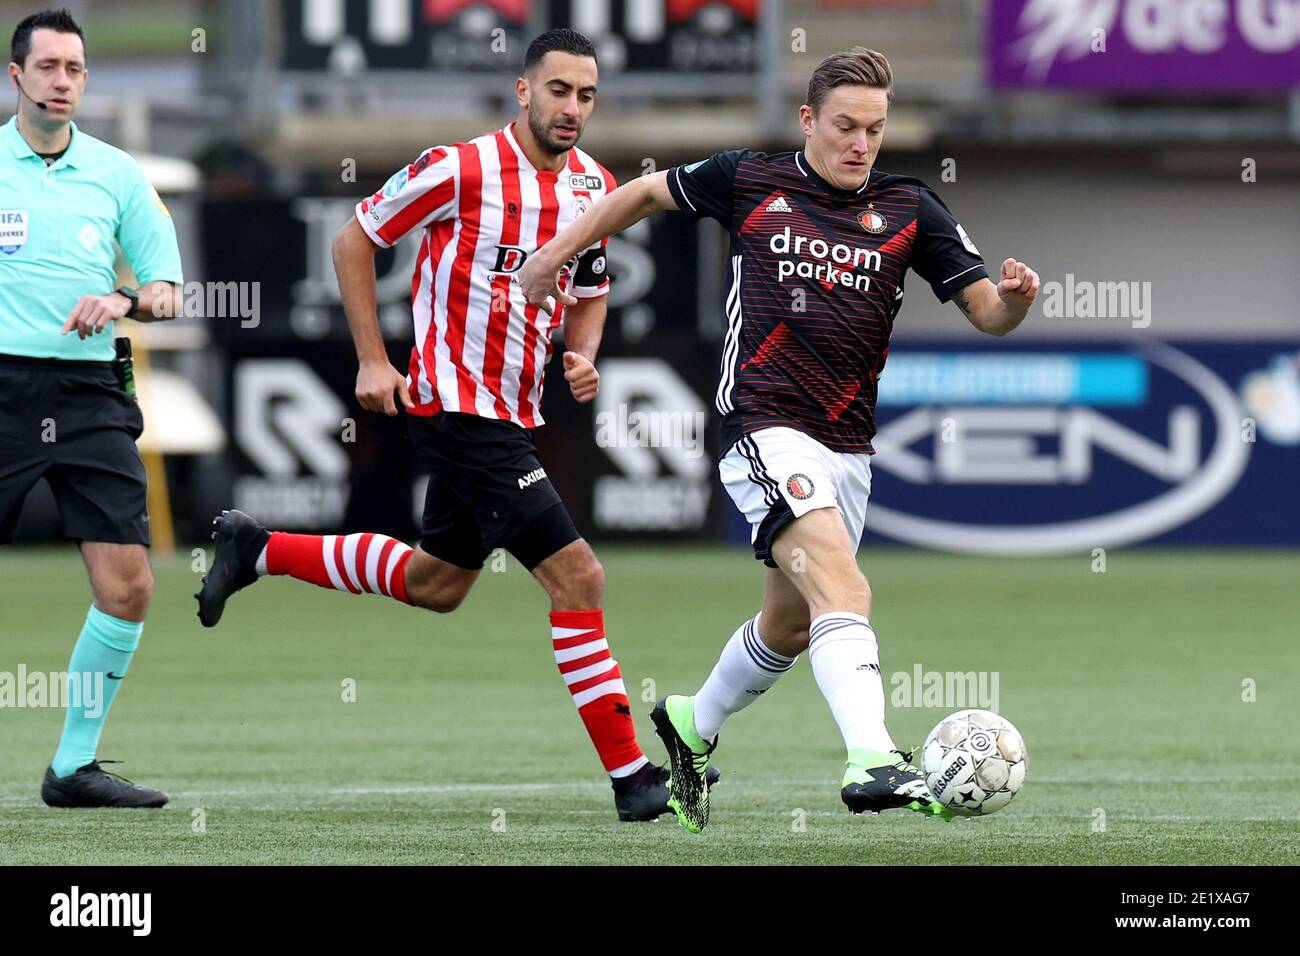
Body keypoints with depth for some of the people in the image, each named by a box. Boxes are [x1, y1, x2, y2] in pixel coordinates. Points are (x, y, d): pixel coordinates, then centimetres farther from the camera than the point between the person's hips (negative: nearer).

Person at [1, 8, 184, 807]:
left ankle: (75, 765, 7)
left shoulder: (117, 173, 9)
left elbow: (167, 291, 10)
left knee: (128, 586, -5)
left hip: (91, 392, 3)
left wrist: (126, 300, -10)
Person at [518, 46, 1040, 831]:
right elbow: (649, 193, 18)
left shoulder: (909, 209, 5)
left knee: (790, 624, 19)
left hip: (848, 445, 5)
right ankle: (871, 761, -39)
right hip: (766, 431, -5)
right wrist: (561, 250, 20)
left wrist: (1015, 296, -21)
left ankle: (693, 725, 45)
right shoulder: (748, 181, 1)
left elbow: (986, 311, 2)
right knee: (843, 589, -26)